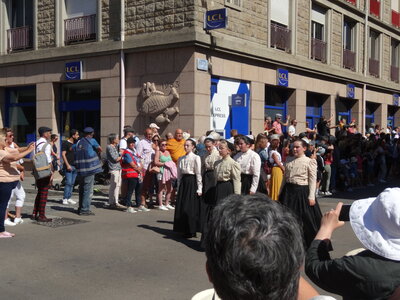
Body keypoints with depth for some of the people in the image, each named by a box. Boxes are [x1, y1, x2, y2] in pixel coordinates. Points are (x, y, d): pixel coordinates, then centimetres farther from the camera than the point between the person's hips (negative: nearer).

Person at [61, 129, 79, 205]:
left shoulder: (75, 143, 16)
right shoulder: (65, 143, -5)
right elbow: (63, 154, -10)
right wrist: (67, 165, -17)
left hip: (75, 166, 7)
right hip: (69, 166, -7)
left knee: (72, 183, 7)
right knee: (68, 182, -11)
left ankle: (69, 198, 13)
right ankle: (65, 199, -7)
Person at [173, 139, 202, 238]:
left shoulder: (196, 158, -5)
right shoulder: (181, 159, 10)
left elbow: (198, 173, -7)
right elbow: (179, 174, 14)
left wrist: (199, 188, -10)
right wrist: (179, 187, 10)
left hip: (192, 182, -5)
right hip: (183, 182, 6)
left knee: (191, 207, -4)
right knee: (181, 207, 5)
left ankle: (192, 231, 6)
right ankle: (184, 229, 16)